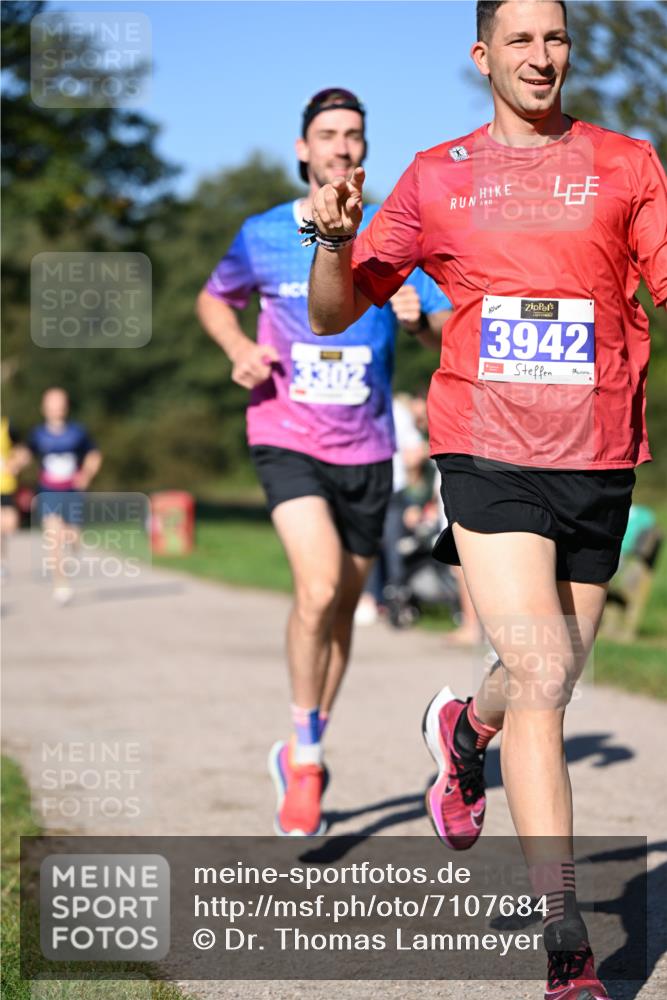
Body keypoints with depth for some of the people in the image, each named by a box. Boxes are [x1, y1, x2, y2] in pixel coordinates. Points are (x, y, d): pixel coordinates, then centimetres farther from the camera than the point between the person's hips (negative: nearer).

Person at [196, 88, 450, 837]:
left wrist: (418, 318, -20)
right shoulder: (264, 235, 1)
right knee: (318, 588, -22)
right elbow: (213, 300, 18)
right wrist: (239, 348, -3)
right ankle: (305, 759, -7)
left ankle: (301, 755, 31)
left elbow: (447, 325, 3)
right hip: (287, 438, -3)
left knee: (342, 608, 11)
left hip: (366, 446, 3)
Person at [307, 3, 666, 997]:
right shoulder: (437, 178, 8)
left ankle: (466, 731, 51)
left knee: (546, 681, 13)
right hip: (489, 457, -2)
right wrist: (334, 240, -10)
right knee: (541, 679, -15)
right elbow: (335, 312, 11)